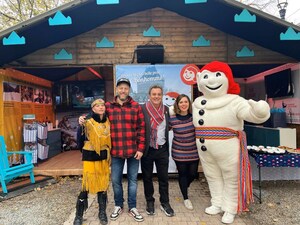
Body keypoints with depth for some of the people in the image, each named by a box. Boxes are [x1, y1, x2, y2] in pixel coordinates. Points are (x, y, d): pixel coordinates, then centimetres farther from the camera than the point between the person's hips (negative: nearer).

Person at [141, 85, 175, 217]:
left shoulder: (166, 109, 3)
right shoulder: (142, 109, -10)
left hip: (162, 149, 3)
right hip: (147, 149, -3)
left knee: (163, 177, 11)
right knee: (147, 177, 12)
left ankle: (165, 203, 27)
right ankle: (150, 202, 30)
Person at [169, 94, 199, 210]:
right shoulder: (172, 118, -15)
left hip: (193, 151, 3)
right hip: (179, 152, -2)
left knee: (193, 173, 11)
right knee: (182, 174, 10)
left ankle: (184, 186, 46)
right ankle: (186, 198, 32)